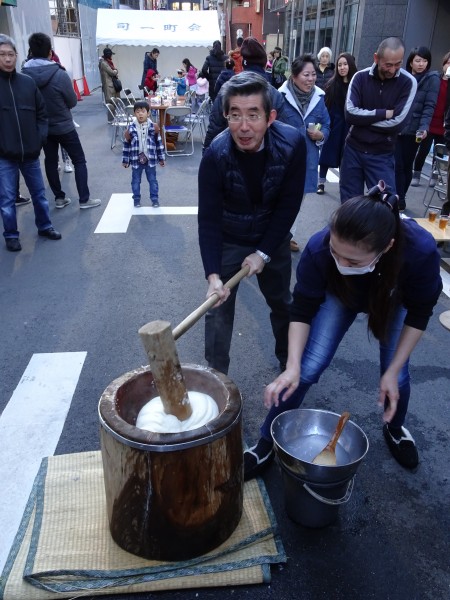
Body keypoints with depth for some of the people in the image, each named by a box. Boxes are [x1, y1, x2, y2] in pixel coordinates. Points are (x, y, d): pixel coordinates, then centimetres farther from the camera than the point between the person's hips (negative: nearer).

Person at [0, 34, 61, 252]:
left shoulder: (27, 82, 2)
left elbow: (41, 113, 10)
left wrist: (40, 138, -1)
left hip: (30, 152, 3)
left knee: (39, 193, 16)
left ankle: (44, 226, 34)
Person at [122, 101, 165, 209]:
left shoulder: (153, 127, -6)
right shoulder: (131, 129, -7)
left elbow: (159, 143, 2)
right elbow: (126, 145, 1)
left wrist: (161, 158, 4)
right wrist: (125, 160, 3)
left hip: (150, 159, 0)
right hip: (136, 160, 0)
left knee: (152, 180, 10)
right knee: (136, 181, 11)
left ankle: (154, 198, 22)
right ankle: (136, 199, 26)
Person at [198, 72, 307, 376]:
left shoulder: (293, 143, -24)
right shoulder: (216, 155, -27)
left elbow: (289, 205, -16)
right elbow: (208, 219, -23)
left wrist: (263, 253, -18)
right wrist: (213, 275, -32)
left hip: (273, 237, 2)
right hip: (228, 241, -2)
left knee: (282, 303, 18)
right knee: (219, 310, 1)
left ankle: (289, 359, 44)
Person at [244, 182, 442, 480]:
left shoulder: (421, 250, -41)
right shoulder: (319, 248, -41)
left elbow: (419, 315, -22)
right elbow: (302, 311, -25)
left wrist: (392, 371, -19)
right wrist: (292, 365, -37)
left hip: (395, 300, 1)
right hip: (340, 295, 0)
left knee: (397, 374, 0)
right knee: (309, 367, -10)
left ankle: (395, 429, 36)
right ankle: (267, 444, 8)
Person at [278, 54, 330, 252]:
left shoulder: (319, 97, 2)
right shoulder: (281, 96, -13)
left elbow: (326, 126, 9)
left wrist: (320, 135, -12)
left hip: (307, 158, 5)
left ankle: (288, 236, 33)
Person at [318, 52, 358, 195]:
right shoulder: (332, 84, 2)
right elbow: (325, 105, -1)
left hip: (349, 127, -1)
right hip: (332, 124, 1)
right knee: (327, 153, 7)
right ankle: (321, 183, 16)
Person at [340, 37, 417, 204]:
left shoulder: (408, 82, -8)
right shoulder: (360, 77, -4)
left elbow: (398, 123, -17)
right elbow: (350, 114, -17)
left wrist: (363, 118, -13)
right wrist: (384, 113, -16)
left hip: (382, 155, -1)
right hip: (353, 150, 2)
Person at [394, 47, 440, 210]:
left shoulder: (432, 78, 0)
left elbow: (429, 107, -7)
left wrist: (424, 128, -20)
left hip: (412, 130, -2)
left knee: (406, 166, 6)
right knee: (397, 165, -1)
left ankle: (400, 198, 17)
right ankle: (398, 198, 11)